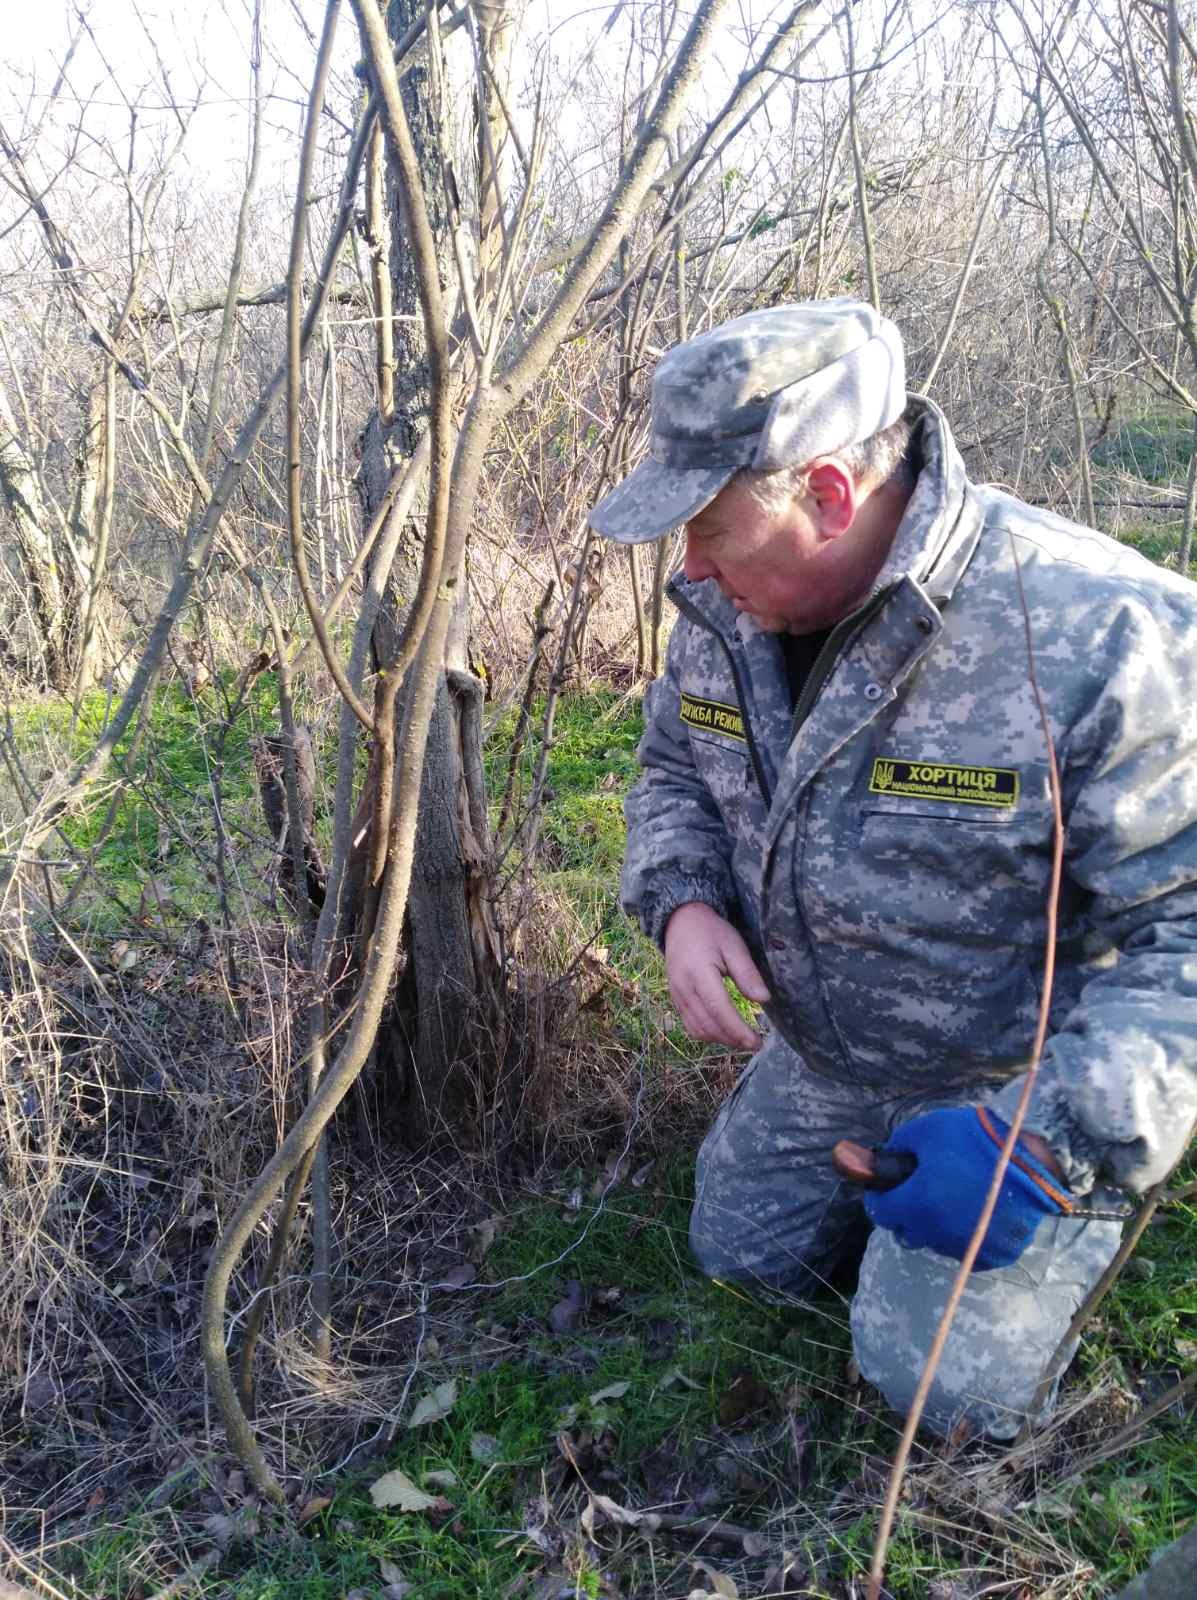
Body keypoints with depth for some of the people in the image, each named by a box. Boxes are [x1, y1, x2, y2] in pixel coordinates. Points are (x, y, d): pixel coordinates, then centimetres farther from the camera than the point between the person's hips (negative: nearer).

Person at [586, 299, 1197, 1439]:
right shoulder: (728, 606, -12)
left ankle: (1084, 1191, 20)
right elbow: (675, 768, 6)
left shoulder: (1101, 640, -34)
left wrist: (1053, 1136, -38)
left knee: (940, 1386, -6)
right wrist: (683, 903, -15)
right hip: (819, 1052, 7)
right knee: (740, 1256, 18)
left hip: (1017, 1082, -6)